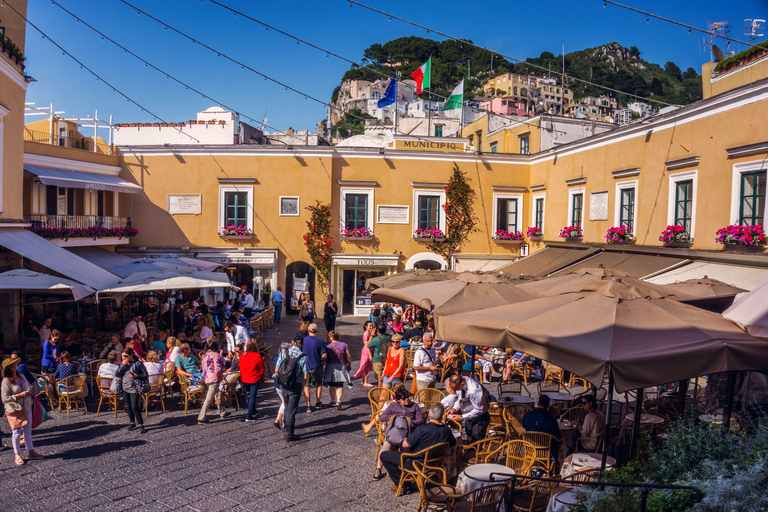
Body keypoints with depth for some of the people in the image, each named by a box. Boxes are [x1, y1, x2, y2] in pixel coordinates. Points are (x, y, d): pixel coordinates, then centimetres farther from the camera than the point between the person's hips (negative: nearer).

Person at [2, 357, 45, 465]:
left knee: (28, 431, 13)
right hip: (15, 410, -6)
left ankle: (31, 452, 23)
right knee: (16, 432, 3)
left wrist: (29, 393, 0)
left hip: (27, 408, 6)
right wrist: (20, 395, -21)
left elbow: (28, 387, 21)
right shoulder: (6, 381, -15)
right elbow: (5, 398, -17)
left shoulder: (21, 376, 5)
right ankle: (17, 455, 16)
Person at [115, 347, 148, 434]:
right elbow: (117, 374, 0)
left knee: (134, 407, -11)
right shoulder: (123, 363, 7)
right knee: (128, 407, 13)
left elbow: (145, 375, -4)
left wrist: (136, 376, -21)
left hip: (134, 388, -5)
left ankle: (141, 425, -5)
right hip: (125, 388, 5)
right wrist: (123, 365, -10)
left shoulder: (138, 363, -6)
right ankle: (133, 423, 27)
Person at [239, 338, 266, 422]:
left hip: (245, 380, 5)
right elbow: (262, 369, -7)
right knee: (252, 397, 0)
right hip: (254, 380, -5)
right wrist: (262, 380, 5)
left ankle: (253, 411, 36)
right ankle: (249, 416, -2)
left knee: (250, 395, 23)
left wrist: (242, 379, 21)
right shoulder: (257, 356, -15)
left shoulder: (242, 356, -1)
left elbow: (241, 368, 9)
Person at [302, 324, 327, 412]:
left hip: (305, 366, 0)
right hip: (317, 367, 0)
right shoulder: (320, 341, -9)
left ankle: (308, 406, 5)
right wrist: (322, 364, 8)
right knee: (319, 385, 19)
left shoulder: (303, 341, -5)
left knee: (306, 386, 9)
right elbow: (324, 356, -10)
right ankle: (318, 403, 29)